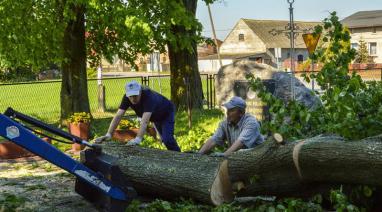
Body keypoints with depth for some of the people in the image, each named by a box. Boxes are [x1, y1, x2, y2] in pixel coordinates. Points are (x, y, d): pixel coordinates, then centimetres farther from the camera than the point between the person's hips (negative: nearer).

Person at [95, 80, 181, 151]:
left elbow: (144, 121, -55)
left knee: (167, 139, -19)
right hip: (156, 117, 6)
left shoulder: (148, 96, -45)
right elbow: (118, 116, -30)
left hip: (166, 113, -6)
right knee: (164, 139, 17)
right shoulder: (126, 98, -27)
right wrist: (108, 134, -40)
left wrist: (138, 139, -65)